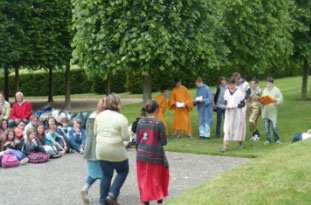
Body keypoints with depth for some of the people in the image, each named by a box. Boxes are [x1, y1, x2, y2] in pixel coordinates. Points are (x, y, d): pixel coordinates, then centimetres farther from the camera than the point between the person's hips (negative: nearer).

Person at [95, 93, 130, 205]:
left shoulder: (99, 116, 2)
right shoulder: (121, 118, -14)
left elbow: (95, 132, 9)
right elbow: (126, 137, -13)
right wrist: (128, 133, 8)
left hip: (101, 150, 5)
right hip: (116, 151, -5)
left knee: (106, 175, 15)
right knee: (123, 171, 15)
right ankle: (112, 195, 3)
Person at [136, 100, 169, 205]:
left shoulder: (140, 122, 0)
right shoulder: (159, 123, -12)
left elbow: (138, 140, 7)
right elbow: (164, 141, -10)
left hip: (141, 156, 4)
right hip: (155, 156, -3)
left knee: (144, 180, 13)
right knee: (158, 179, 15)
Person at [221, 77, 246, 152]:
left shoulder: (239, 92, -5)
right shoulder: (226, 92, 6)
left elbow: (243, 104, -5)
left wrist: (236, 105, -22)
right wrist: (227, 106, -10)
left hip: (238, 112, -2)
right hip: (229, 113, 2)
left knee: (238, 128, 8)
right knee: (227, 129, -7)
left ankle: (240, 143, 31)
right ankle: (225, 147, -12)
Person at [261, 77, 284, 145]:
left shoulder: (276, 90, 1)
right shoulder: (264, 90, 13)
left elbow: (281, 99, -2)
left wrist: (275, 100, -20)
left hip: (273, 111, -4)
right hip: (265, 111, 4)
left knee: (274, 126, -7)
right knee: (266, 126, 3)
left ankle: (277, 139, 10)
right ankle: (268, 139, 13)